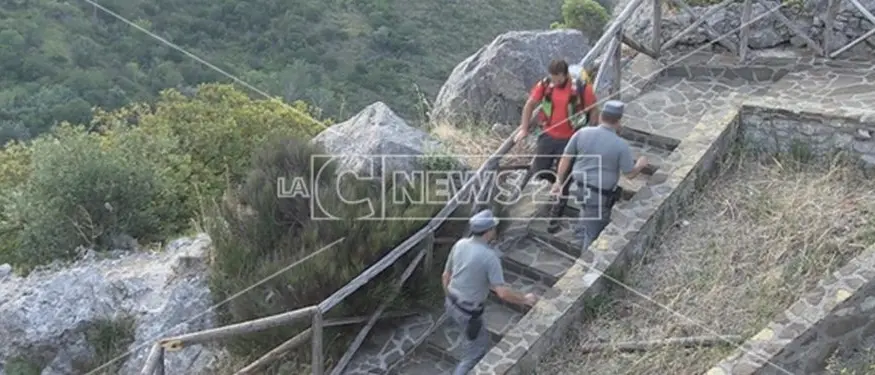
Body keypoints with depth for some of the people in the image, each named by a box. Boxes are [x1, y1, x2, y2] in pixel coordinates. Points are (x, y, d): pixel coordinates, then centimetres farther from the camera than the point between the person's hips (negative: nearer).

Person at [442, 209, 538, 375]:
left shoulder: (460, 244, -4)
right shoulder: (489, 256, -26)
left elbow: (446, 276, 7)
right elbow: (502, 293, -27)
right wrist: (525, 299, -10)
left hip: (452, 305, 8)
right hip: (469, 313, -8)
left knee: (480, 339, 30)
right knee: (475, 352, 12)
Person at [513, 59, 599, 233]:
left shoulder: (581, 88, -17)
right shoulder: (544, 85, -10)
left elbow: (594, 110, -4)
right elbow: (530, 105, 3)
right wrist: (524, 129, -2)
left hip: (569, 140, -1)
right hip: (548, 136, 2)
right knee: (538, 171, 8)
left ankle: (556, 214, 21)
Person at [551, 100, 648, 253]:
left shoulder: (582, 133, -6)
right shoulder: (621, 145, -17)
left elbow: (565, 158, -1)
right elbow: (630, 174, -8)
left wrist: (559, 181, 11)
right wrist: (640, 165, 14)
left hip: (580, 188, 5)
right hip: (600, 195, -5)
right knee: (592, 233, 10)